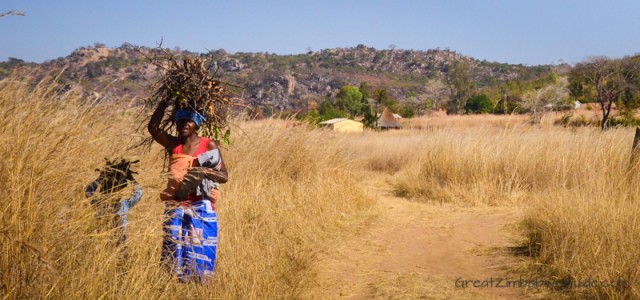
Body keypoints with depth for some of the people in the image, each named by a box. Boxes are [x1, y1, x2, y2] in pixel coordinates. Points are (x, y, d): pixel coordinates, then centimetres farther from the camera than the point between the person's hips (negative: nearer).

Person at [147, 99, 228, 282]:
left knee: (199, 251, -1)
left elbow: (224, 176, -4)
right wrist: (164, 102, -6)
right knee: (174, 250, 5)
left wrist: (203, 170, -22)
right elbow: (153, 127, -9)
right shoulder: (173, 144, 6)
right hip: (176, 207, 3)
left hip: (200, 208, -3)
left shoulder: (209, 145, -2)